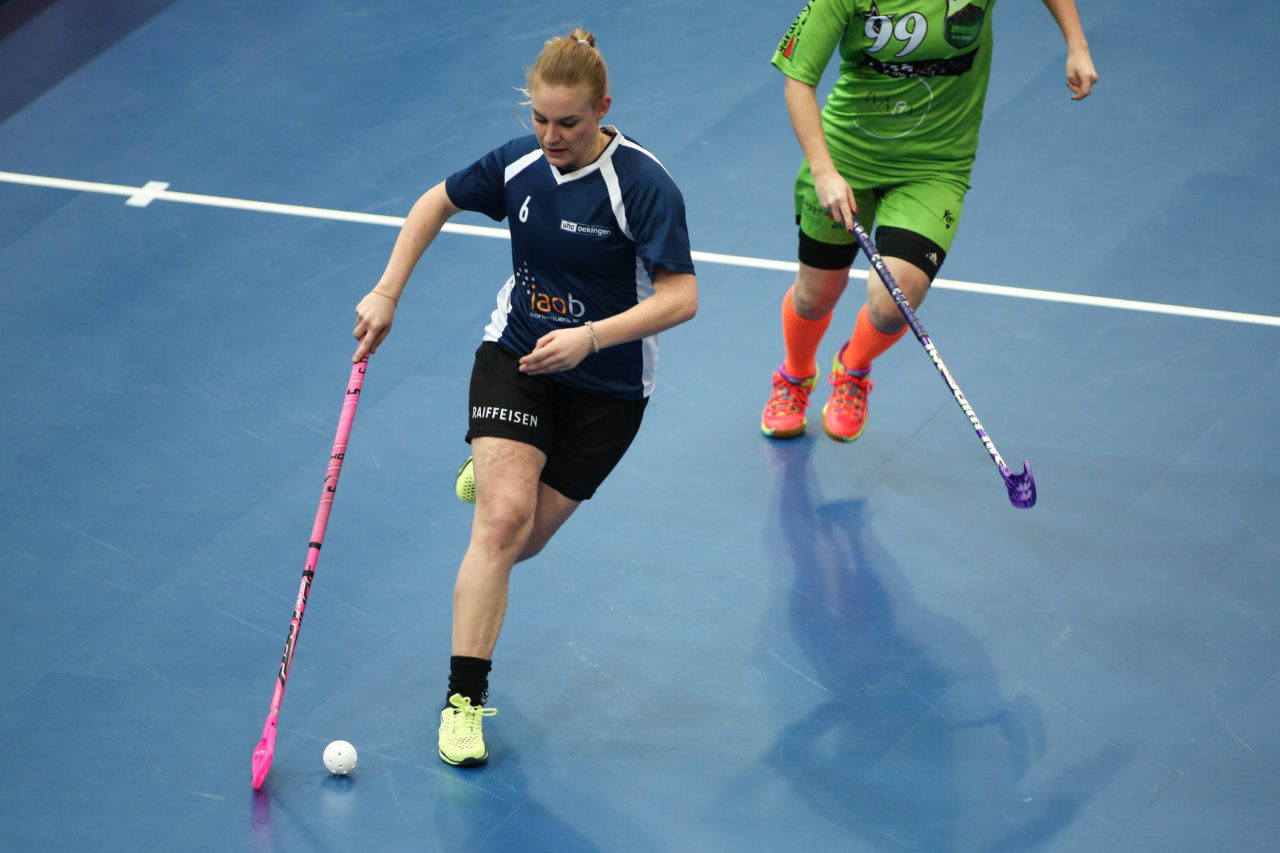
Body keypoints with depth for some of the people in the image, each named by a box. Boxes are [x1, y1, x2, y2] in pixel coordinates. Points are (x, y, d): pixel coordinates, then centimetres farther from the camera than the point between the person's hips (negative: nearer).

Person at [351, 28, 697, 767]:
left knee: (521, 539, 4)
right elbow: (437, 203, 11)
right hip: (515, 354, 2)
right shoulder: (519, 163, -7)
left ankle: (499, 468, 42)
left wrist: (590, 336, -36)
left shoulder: (643, 185, -22)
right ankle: (465, 698, -14)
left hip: (606, 385, -2)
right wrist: (387, 296, 4)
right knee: (503, 516, -18)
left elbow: (681, 297, -25)